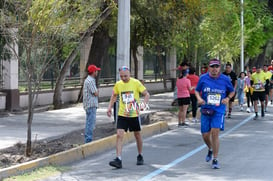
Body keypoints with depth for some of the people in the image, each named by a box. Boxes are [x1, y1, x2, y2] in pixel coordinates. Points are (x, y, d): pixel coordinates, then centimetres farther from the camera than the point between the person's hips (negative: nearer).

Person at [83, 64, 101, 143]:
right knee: (90, 123, -8)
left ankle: (88, 139, 21)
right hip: (91, 105, -11)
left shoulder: (88, 80, 17)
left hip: (88, 105, 11)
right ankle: (88, 140, -7)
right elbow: (96, 93, -19)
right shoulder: (90, 81, -17)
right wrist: (97, 91, 2)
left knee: (89, 123, 15)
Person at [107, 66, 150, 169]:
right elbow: (114, 96, 18)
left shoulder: (136, 83, -8)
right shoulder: (118, 84, 0)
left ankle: (140, 156, 33)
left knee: (137, 135, 13)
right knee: (119, 135, -13)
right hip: (122, 114, 1)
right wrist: (110, 108, 7)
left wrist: (144, 104, -22)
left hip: (134, 114, -1)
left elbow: (146, 94, -4)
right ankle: (118, 159, -17)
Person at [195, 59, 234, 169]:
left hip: (219, 111, -2)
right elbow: (197, 90, 13)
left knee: (215, 133, -15)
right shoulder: (203, 78, 0)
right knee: (205, 135, 5)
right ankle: (210, 150, 40)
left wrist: (228, 98, -6)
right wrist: (199, 98, -7)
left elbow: (232, 91, 14)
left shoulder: (225, 79, -1)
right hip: (205, 110, 2)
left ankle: (215, 160, -3)